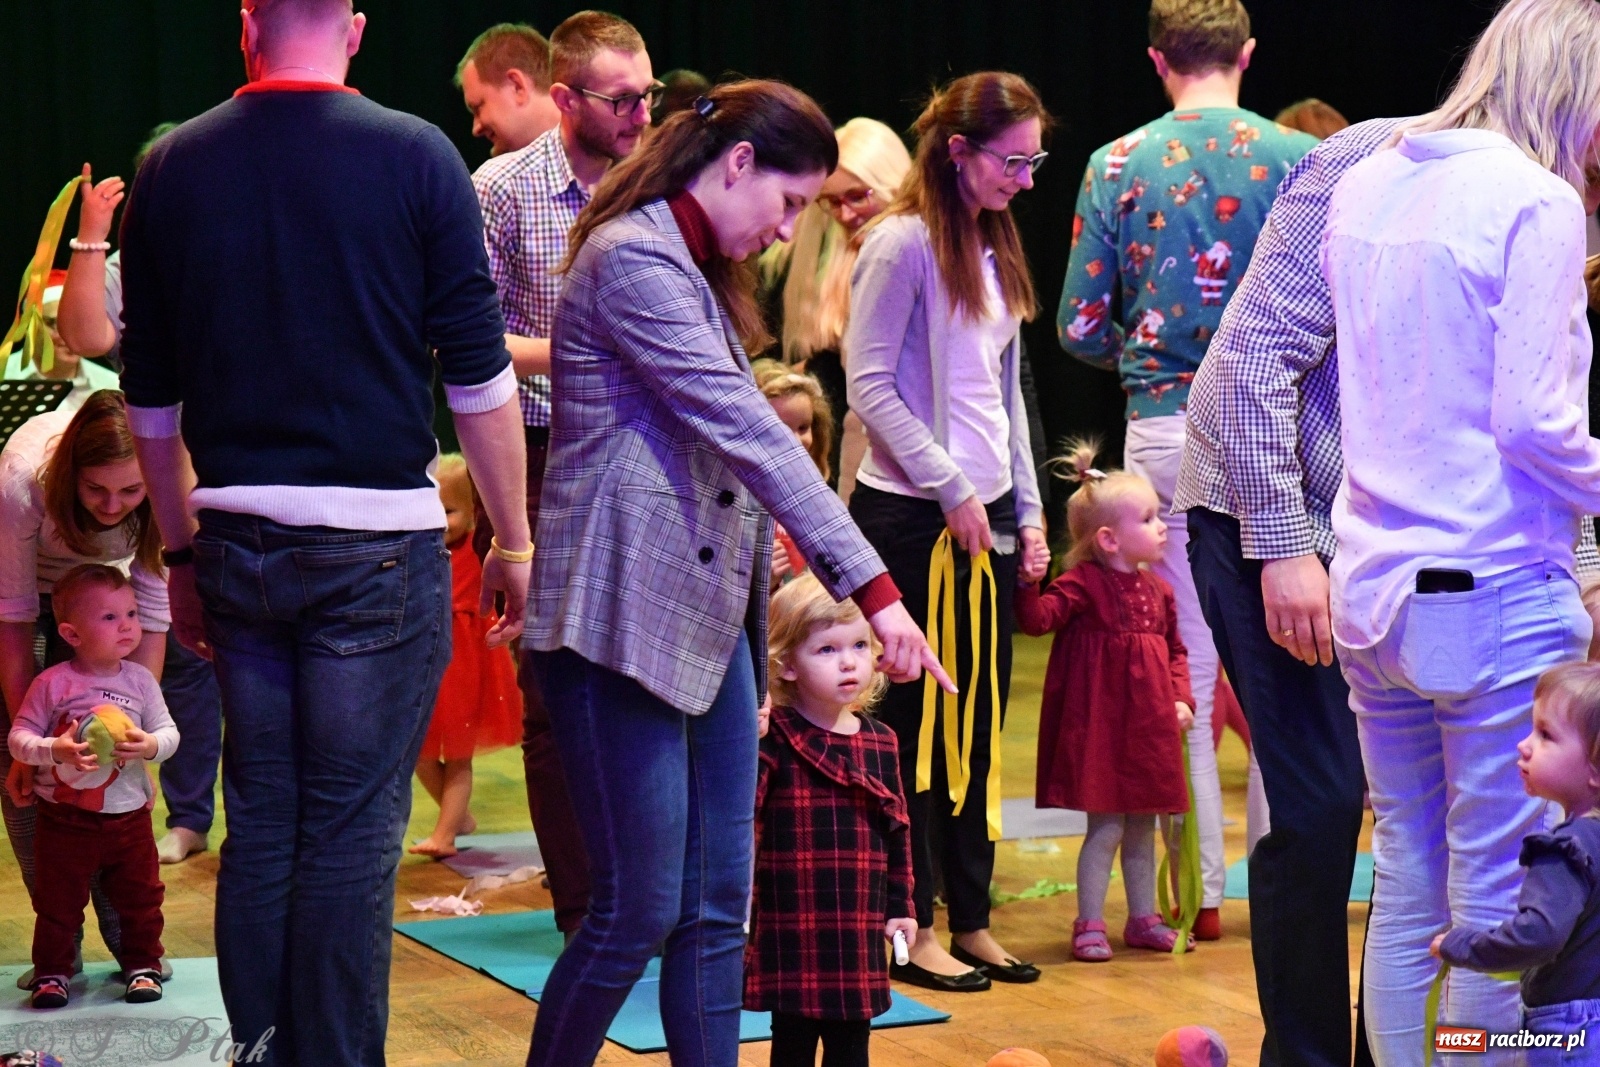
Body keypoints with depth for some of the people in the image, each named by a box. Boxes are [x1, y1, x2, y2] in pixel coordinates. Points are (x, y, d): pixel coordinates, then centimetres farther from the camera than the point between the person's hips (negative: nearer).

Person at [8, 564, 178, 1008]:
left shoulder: (140, 680, -3)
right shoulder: (52, 683, -12)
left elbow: (170, 732, 1)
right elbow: (19, 738, -10)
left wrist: (151, 746, -22)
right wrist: (54, 750, -28)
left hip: (129, 815, 3)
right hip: (64, 817, -2)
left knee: (140, 896, 11)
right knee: (58, 900, 7)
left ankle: (142, 963, 26)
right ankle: (52, 971, 20)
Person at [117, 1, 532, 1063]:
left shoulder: (173, 168, 4)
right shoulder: (412, 157, -7)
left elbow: (150, 394, 11)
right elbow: (480, 375, -5)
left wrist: (182, 547, 21)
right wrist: (514, 540, 4)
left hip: (237, 536, 4)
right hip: (378, 538, -4)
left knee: (261, 819, 13)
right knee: (352, 834, 1)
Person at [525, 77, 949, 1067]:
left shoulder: (697, 271, 18)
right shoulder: (633, 259, -13)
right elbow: (750, 437, -20)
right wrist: (871, 585, -23)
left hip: (708, 618, 9)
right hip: (625, 622, -9)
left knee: (717, 909, 6)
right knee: (639, 909, -6)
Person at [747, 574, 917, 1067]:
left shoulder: (880, 742, 8)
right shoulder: (774, 739, -9)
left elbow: (897, 830, 14)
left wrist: (899, 907, 14)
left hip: (858, 932, 5)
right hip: (791, 930, -5)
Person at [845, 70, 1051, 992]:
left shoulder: (994, 247, 13)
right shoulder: (903, 243, -10)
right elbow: (869, 386, -14)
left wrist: (1027, 509, 13)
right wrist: (951, 490, -14)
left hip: (986, 511, 7)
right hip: (912, 515, -7)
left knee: (980, 722, 9)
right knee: (918, 724, -2)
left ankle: (972, 921, 16)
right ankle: (911, 929, 5)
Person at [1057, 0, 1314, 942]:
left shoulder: (1117, 168, -1)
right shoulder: (1303, 161, -4)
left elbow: (1081, 330, 1)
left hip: (1164, 430, 1)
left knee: (1184, 669, 7)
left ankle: (1202, 890, 10)